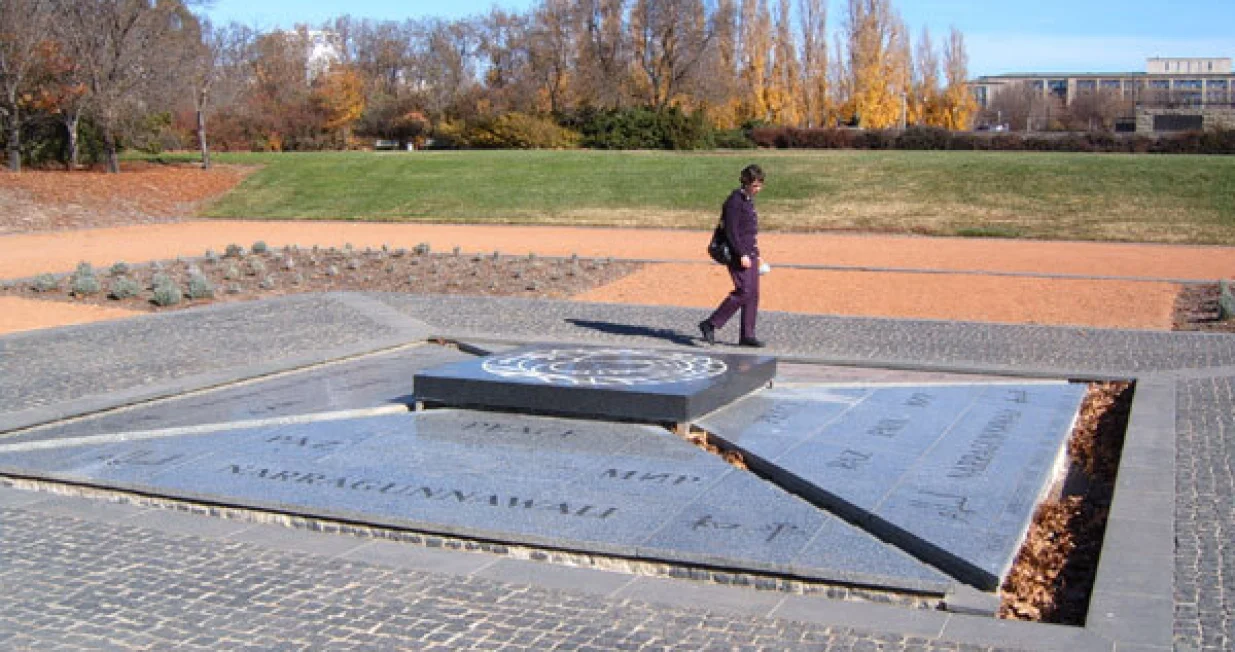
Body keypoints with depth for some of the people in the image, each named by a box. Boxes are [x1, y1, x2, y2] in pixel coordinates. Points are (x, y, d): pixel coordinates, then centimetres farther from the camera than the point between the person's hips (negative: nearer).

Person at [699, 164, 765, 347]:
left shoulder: (749, 200, 16)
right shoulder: (735, 200, -13)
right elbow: (731, 230, -19)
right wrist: (742, 254, -22)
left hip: (750, 254, 9)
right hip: (738, 255, -9)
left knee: (753, 294, 6)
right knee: (744, 291, -14)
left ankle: (747, 335, 11)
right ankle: (710, 324, -7)